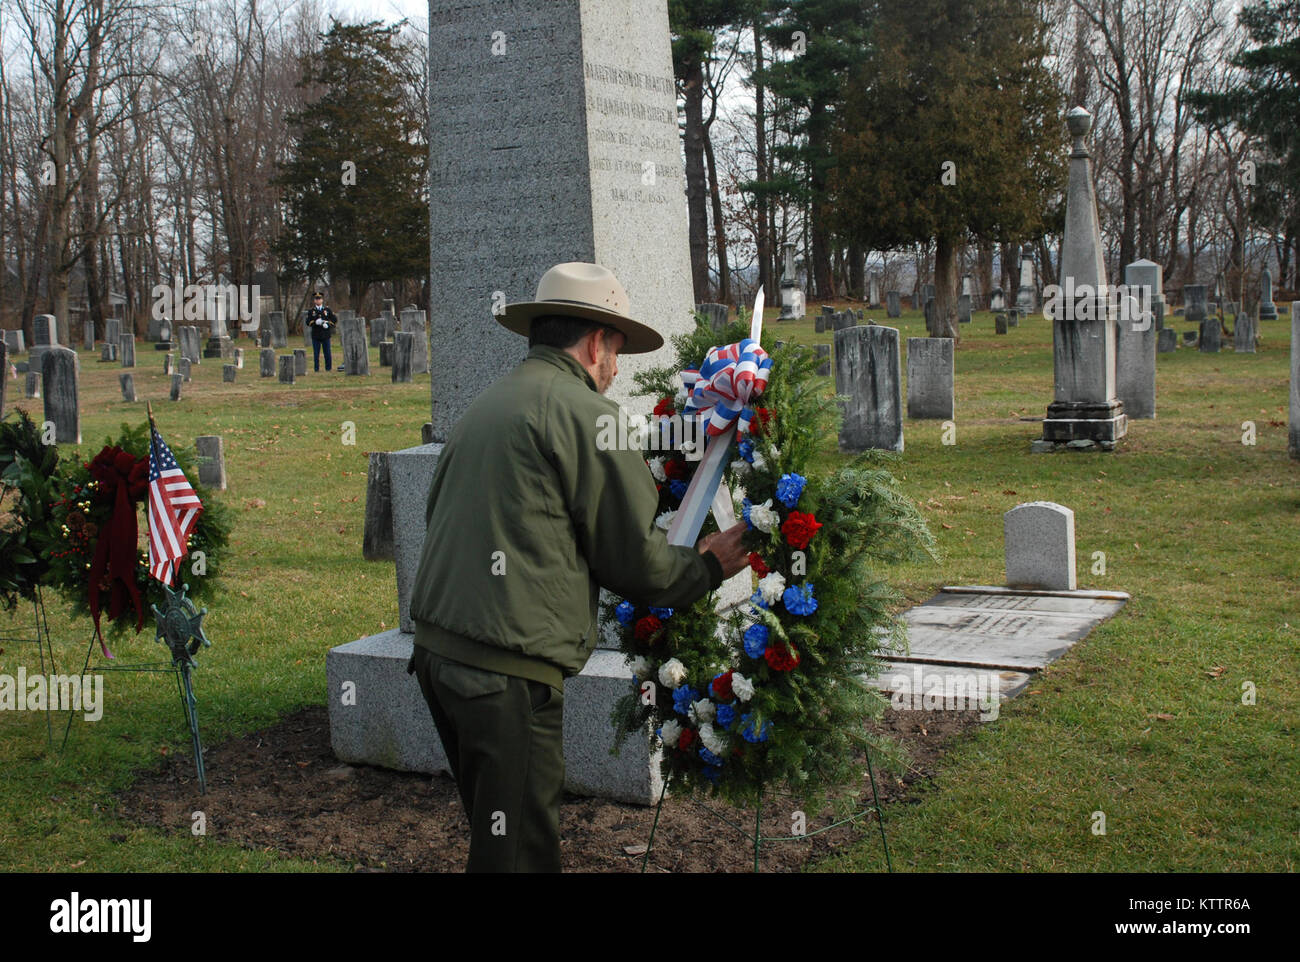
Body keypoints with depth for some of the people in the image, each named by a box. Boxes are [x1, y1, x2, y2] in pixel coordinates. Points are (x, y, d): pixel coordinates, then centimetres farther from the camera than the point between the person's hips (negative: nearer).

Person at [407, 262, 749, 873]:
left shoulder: (482, 407, 16)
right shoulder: (585, 412, -9)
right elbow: (635, 558, -7)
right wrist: (708, 566, 11)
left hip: (437, 646, 9)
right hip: (507, 671, -9)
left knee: (495, 832, 20)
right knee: (522, 851, -1)